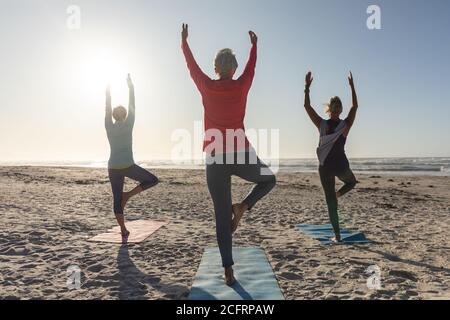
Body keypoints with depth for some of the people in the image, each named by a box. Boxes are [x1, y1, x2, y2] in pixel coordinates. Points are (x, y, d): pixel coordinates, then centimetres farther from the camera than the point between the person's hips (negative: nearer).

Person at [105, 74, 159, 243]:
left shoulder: (109, 127, 5)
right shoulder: (128, 125, -2)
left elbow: (107, 108, 13)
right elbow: (132, 106, 5)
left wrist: (108, 91, 19)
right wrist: (131, 87, 14)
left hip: (113, 168, 4)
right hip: (128, 166, -4)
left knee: (117, 200, 9)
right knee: (152, 180, 15)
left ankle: (124, 232, 8)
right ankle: (128, 195, -2)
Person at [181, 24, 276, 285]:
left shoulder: (207, 87, 2)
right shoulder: (242, 86, 3)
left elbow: (191, 65, 18)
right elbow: (252, 66, 23)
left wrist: (184, 41, 36)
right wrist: (254, 44, 41)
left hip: (216, 159, 1)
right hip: (242, 155, -1)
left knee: (222, 217, 8)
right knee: (269, 180, 28)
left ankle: (228, 270, 8)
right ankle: (242, 207, 2)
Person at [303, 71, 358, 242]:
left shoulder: (321, 124, -6)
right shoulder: (345, 125, -5)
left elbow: (307, 106, 0)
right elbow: (355, 106, 8)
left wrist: (307, 87, 3)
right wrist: (352, 86, 12)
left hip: (325, 167, 0)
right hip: (341, 165, 0)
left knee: (330, 202, 8)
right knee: (352, 182, 35)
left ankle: (337, 235, 8)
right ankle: (338, 193, 5)